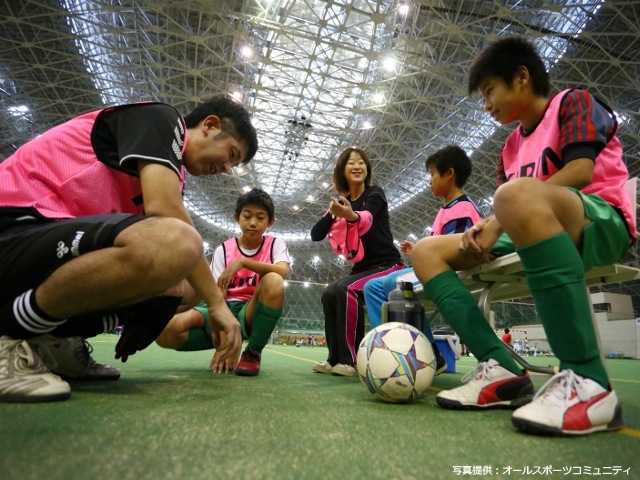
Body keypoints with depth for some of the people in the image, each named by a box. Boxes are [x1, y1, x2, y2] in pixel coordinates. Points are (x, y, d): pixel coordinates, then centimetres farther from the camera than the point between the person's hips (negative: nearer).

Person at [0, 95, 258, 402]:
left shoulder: (164, 172, 20)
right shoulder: (160, 118, -4)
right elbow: (163, 209, -21)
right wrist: (216, 301, -15)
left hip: (54, 243, 9)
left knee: (187, 287, 5)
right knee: (174, 243, -34)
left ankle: (55, 338, 8)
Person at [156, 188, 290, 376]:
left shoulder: (275, 243, 0)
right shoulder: (223, 249, 3)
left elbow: (282, 271, -22)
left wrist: (242, 261, -32)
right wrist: (216, 330, -23)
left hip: (252, 313, -1)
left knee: (273, 280, -35)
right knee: (167, 331, -25)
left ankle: (253, 353, -17)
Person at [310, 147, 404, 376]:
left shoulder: (375, 194, -7)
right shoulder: (342, 202, 7)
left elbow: (367, 218, -32)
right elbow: (316, 235, -4)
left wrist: (351, 215, -55)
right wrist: (333, 213, -20)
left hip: (387, 265, -6)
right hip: (363, 267, 6)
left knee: (346, 288, -27)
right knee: (329, 293, -12)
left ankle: (351, 360, -21)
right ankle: (336, 358, -4)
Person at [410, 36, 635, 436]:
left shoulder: (574, 102, 4)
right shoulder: (512, 147, 22)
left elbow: (579, 170, -15)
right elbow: (505, 210, 13)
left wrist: (496, 226, -20)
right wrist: (485, 230, -11)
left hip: (601, 221, -7)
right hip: (536, 230, 7)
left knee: (519, 195, -41)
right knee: (427, 251, -3)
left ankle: (588, 381, -35)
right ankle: (500, 367, -18)